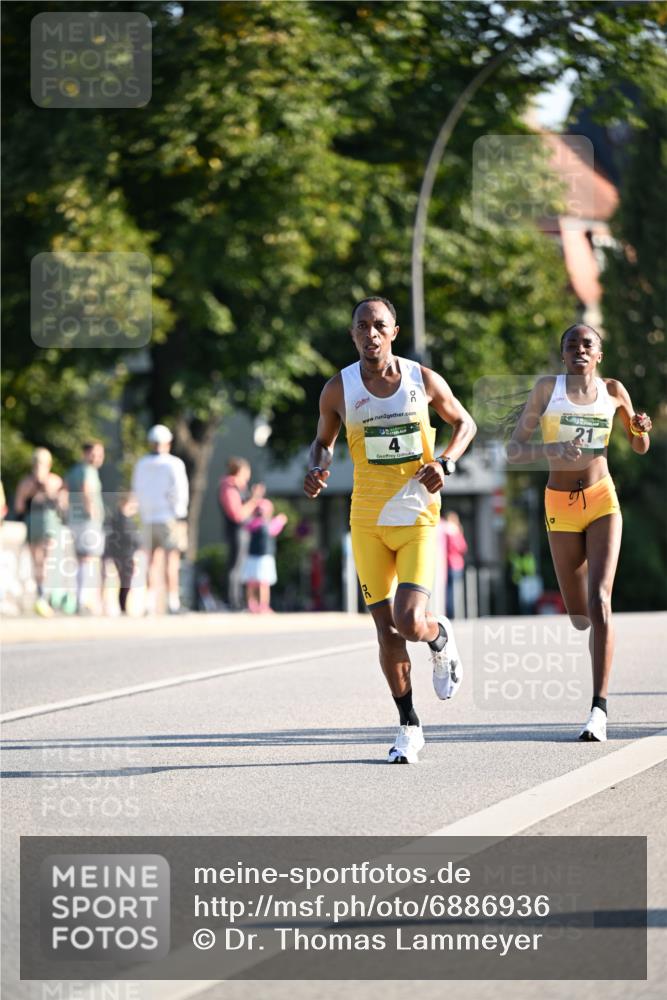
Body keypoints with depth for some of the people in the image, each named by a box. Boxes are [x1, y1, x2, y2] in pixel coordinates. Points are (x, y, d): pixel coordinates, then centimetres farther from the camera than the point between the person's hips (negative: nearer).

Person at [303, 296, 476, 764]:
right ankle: (409, 726, 18)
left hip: (418, 519, -2)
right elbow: (324, 440, 13)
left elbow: (464, 423, 11)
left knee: (410, 623, -17)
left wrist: (445, 463, -7)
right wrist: (318, 469, -9)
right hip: (368, 522, 2)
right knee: (387, 629, 2)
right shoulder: (339, 389, -3)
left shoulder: (424, 380, -4)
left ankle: (442, 638, 21)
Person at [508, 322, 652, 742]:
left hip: (603, 502, 0)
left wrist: (642, 428, -8)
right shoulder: (547, 388, -4)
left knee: (599, 602, -17)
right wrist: (553, 449, -25)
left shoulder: (613, 390, 2)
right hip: (561, 506, 0)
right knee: (579, 616, 7)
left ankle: (599, 709, -19)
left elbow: (640, 447, 15)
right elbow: (514, 450, -7)